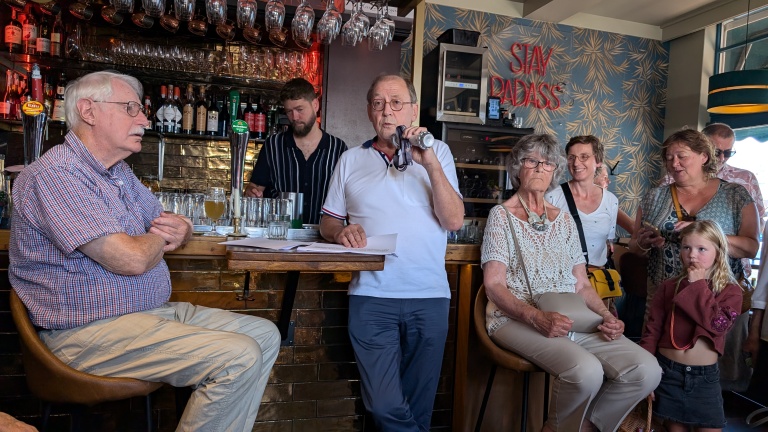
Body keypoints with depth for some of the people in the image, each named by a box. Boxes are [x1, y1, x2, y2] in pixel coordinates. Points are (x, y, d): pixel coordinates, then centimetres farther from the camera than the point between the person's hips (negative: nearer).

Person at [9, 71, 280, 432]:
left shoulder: (119, 172, 15)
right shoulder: (57, 173, -16)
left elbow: (177, 226, 21)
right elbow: (131, 259, -25)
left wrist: (181, 231, -5)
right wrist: (161, 236, -2)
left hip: (154, 310, 10)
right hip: (91, 332, -9)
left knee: (265, 334, 3)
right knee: (240, 358, -24)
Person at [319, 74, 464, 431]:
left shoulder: (437, 152, 6)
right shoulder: (351, 160, 11)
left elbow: (454, 221, -5)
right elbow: (327, 221, 14)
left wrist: (430, 163, -15)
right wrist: (340, 231, -9)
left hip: (429, 297, 0)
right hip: (371, 296, 1)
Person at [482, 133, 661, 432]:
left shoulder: (564, 220, 16)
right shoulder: (502, 215, 0)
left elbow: (582, 285, 15)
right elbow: (494, 286, -8)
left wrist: (606, 316, -5)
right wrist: (538, 317, -23)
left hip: (573, 321, 6)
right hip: (517, 319, -5)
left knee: (646, 370, -15)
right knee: (586, 370, -31)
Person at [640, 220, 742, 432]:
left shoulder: (730, 290, -2)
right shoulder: (669, 286, 1)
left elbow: (718, 324, -20)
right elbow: (652, 331, 0)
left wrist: (698, 286, -15)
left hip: (705, 376, -1)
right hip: (667, 371, 1)